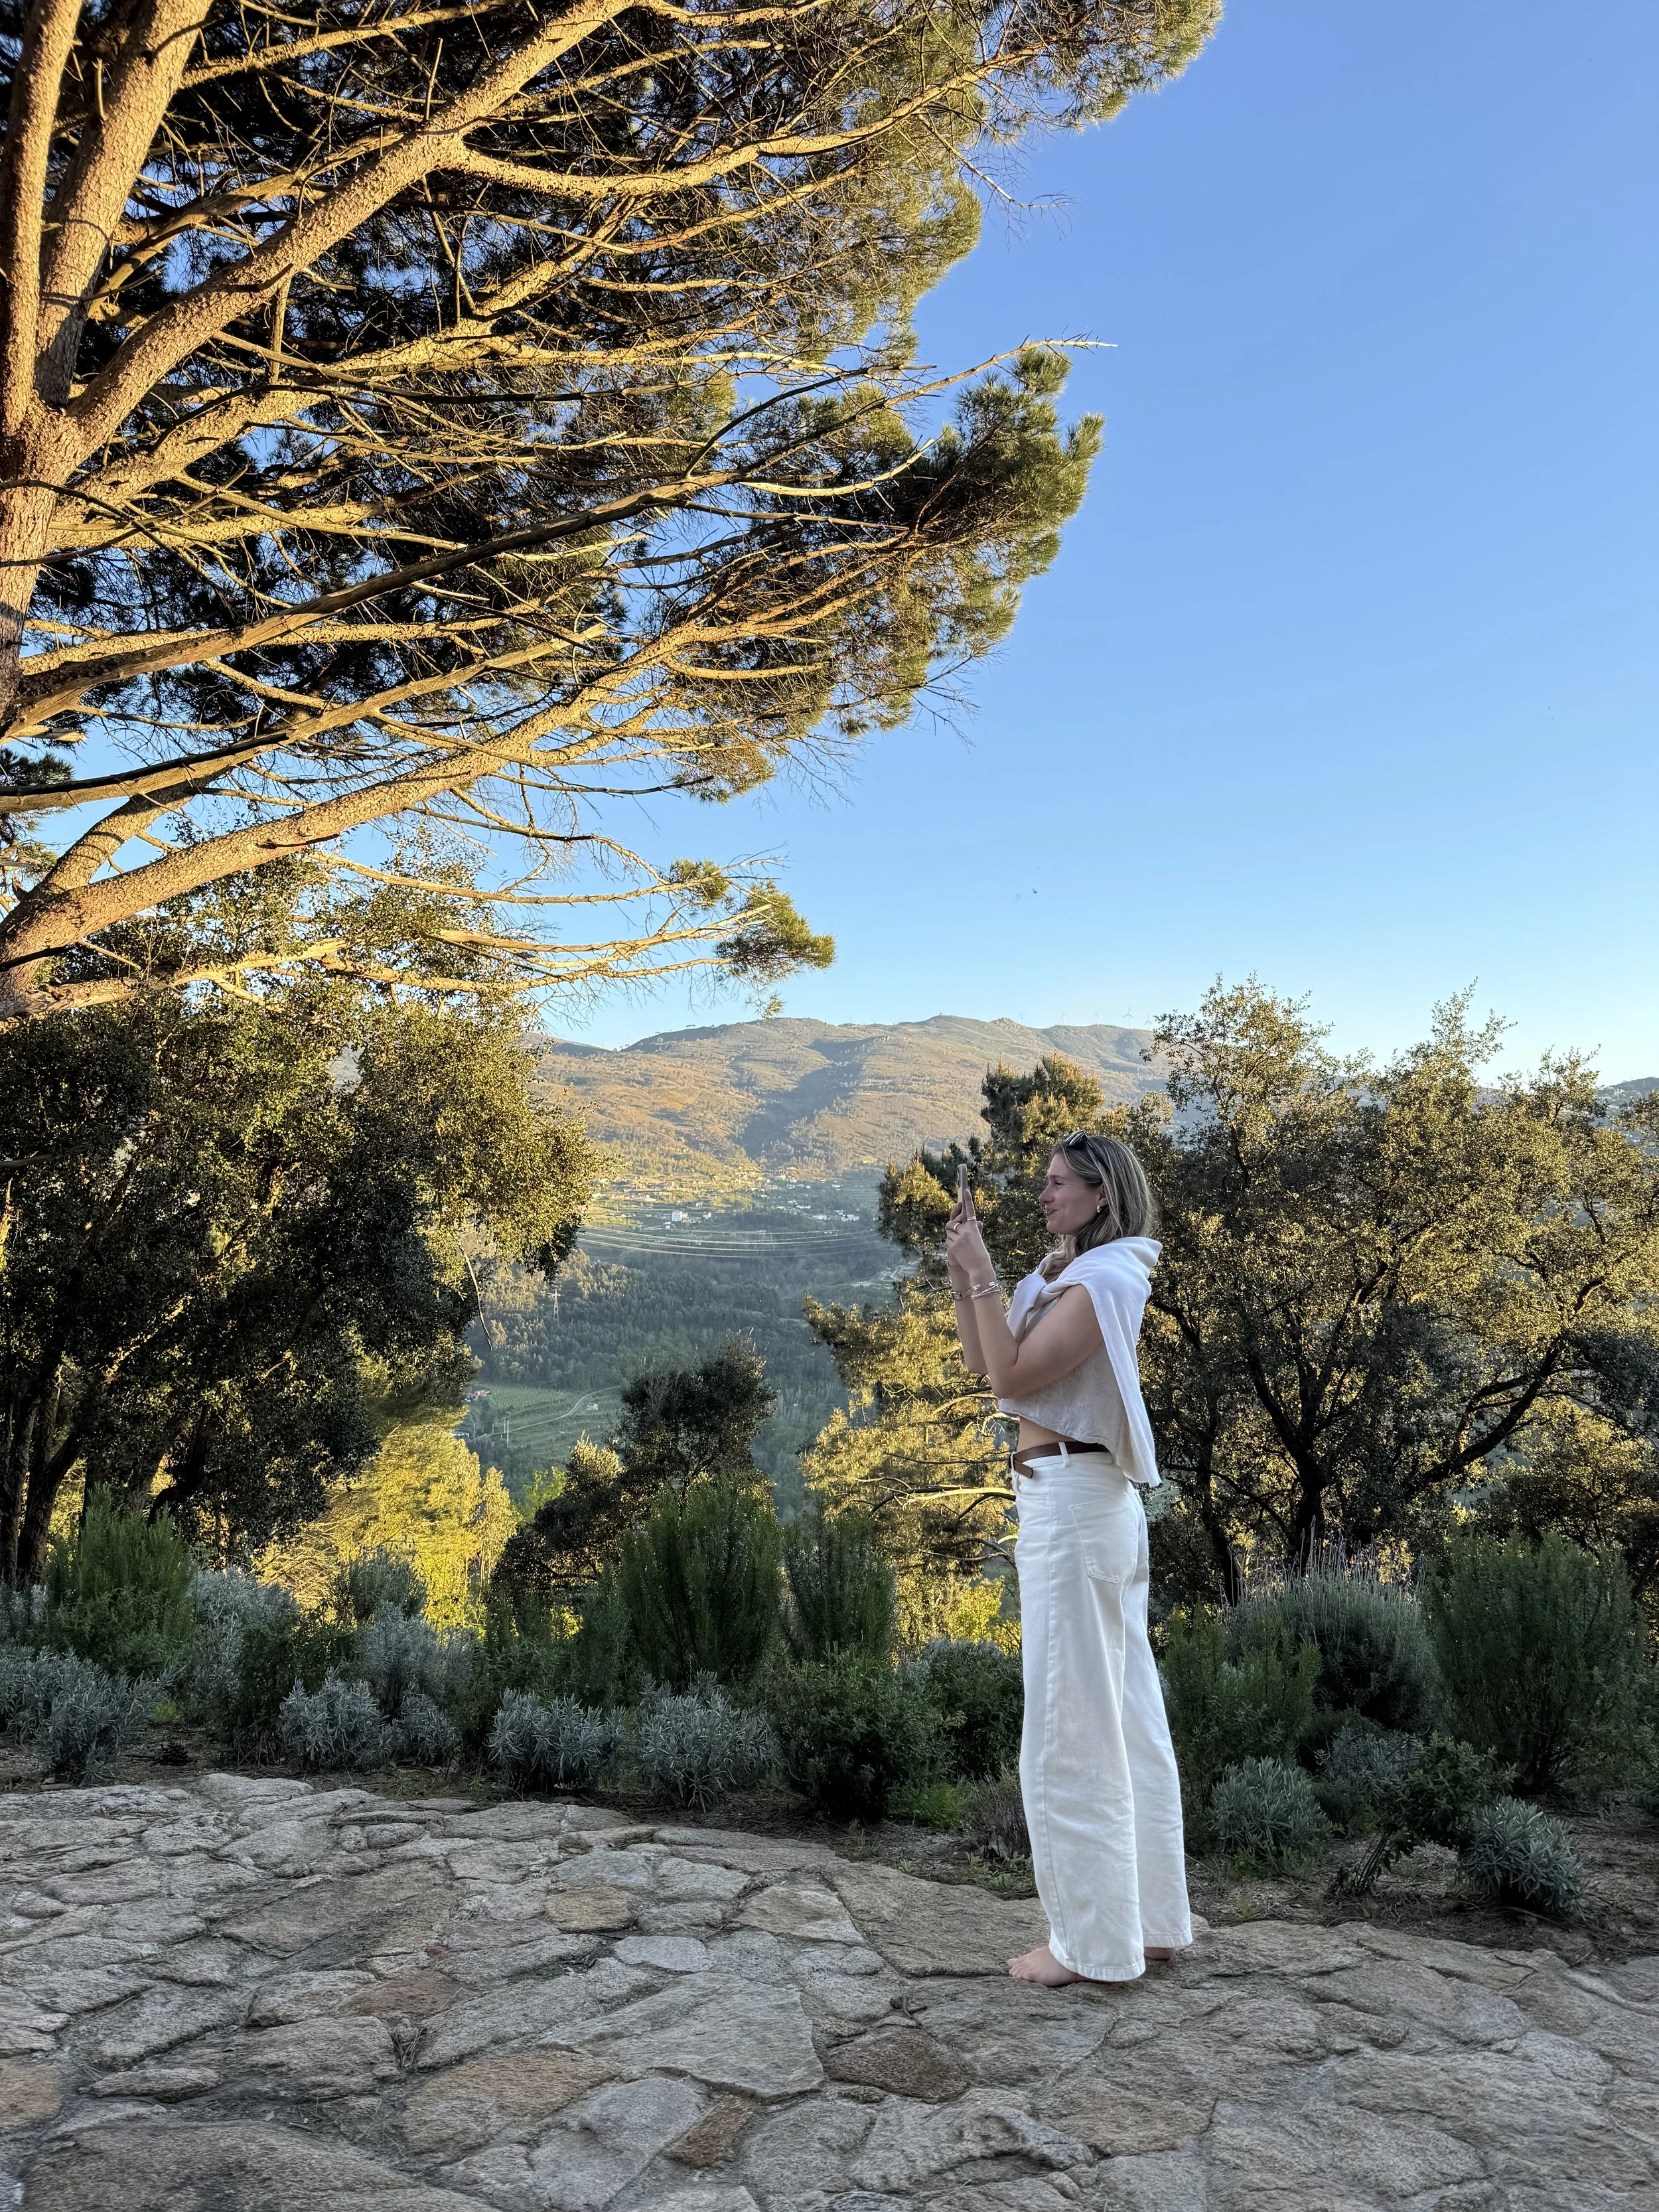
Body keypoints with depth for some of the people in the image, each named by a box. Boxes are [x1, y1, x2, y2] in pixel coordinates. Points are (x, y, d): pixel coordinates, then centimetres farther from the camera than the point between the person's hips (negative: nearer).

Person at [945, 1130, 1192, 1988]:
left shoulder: (1103, 1281, -14)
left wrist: (982, 1274, -16)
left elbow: (1013, 1376, -19)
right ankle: (1149, 1918, 27)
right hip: (1098, 1505, 10)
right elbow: (983, 1364, 14)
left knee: (1070, 1727, -1)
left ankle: (1093, 1941, 12)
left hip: (1072, 1505, -10)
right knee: (1126, 1717, 15)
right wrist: (961, 1270, 7)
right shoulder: (1067, 1277, 15)